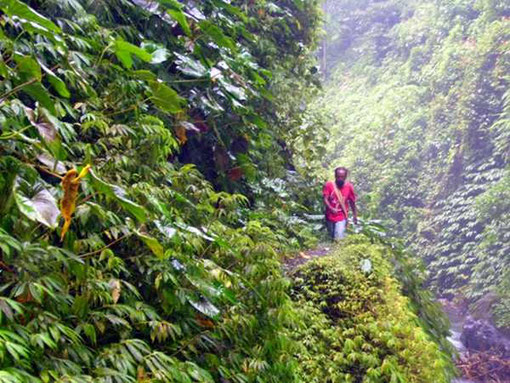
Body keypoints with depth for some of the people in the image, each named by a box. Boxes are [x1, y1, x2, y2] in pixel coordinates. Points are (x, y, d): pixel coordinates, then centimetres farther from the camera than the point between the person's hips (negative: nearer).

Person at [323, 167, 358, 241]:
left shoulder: (349, 187, -6)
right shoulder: (329, 184, -8)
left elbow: (352, 202, 5)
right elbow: (325, 199, -14)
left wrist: (355, 215, 11)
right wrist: (331, 209, -32)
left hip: (342, 217, -2)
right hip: (330, 216, 2)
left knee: (339, 239, -16)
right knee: (332, 238, 15)